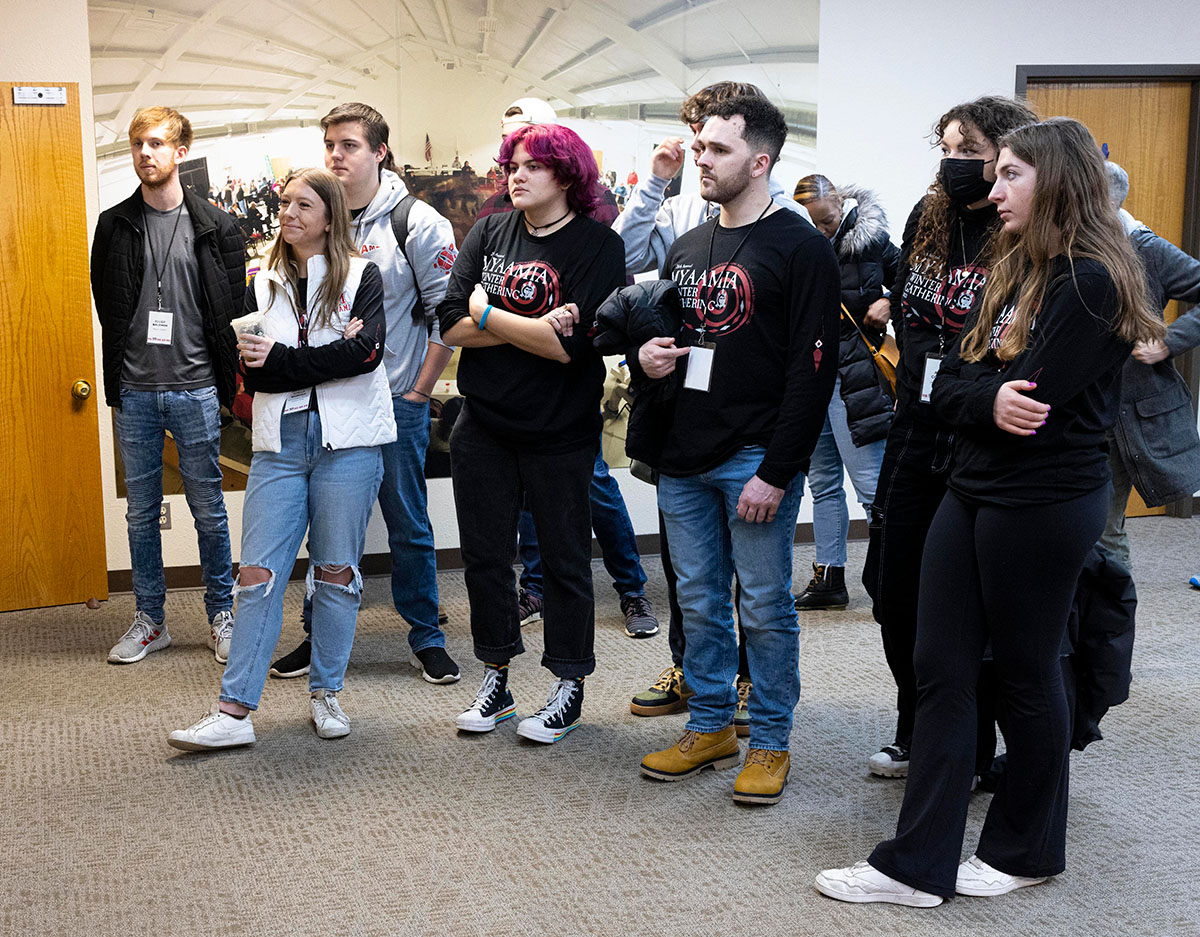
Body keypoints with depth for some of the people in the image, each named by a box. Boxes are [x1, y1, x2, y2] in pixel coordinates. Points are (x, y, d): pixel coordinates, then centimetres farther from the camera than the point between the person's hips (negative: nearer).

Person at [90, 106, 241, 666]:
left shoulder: (215, 226, 1)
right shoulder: (115, 226, 6)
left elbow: (233, 306, 1)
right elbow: (107, 305, 10)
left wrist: (220, 377, -3)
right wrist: (123, 366, 4)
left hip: (195, 390, -2)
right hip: (133, 392, 2)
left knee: (209, 510, 5)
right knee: (141, 510, 9)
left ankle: (221, 616, 18)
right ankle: (149, 620, 21)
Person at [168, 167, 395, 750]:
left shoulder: (361, 276, 4)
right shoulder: (264, 287, 14)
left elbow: (367, 351, -13)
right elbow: (253, 375, 1)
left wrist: (282, 359, -12)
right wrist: (328, 358, -13)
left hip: (348, 440, -3)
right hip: (280, 443, 3)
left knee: (336, 570, 4)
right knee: (258, 573, -3)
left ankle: (326, 695, 18)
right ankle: (234, 712, -1)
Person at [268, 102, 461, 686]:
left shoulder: (418, 224, -7)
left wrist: (418, 391, -7)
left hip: (396, 402, -4)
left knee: (408, 525, 4)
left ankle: (426, 638, 17)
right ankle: (320, 636, 23)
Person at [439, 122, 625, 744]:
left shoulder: (597, 245, -9)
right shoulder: (489, 232, 4)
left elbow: (571, 345, -21)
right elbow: (451, 324, -6)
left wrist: (487, 315, -11)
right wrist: (534, 330, -16)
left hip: (560, 433, -4)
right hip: (483, 426, 4)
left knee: (564, 558, 8)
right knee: (484, 553, 11)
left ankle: (569, 686, 23)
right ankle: (495, 678, 28)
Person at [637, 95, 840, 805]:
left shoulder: (800, 248, -8)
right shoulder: (688, 247, 15)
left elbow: (814, 368, -14)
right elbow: (657, 330, 28)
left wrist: (776, 472, -18)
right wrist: (646, 355, 2)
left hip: (756, 462, -7)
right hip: (683, 458, 7)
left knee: (765, 606, 2)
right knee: (699, 601, 13)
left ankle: (770, 741, 15)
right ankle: (711, 726, 26)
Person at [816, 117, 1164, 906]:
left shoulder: (1090, 283, -14)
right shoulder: (1017, 271, 14)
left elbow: (1033, 398, -22)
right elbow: (950, 384, 7)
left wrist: (973, 393, -3)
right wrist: (991, 401, -13)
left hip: (1044, 505, -8)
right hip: (974, 492, 8)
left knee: (1028, 674, 6)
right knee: (942, 669, 6)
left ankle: (1027, 850, 27)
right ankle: (919, 865, 12)